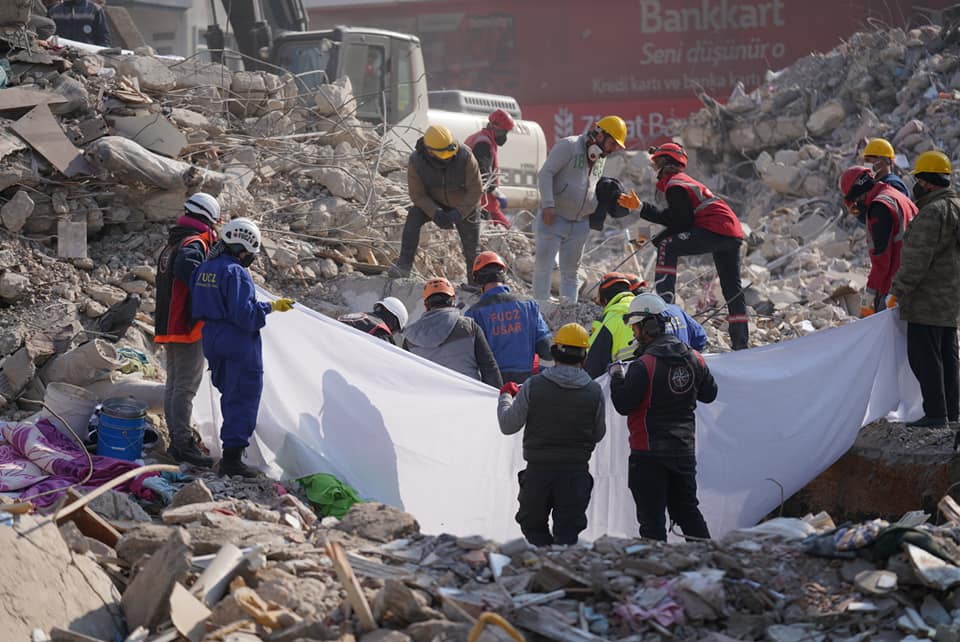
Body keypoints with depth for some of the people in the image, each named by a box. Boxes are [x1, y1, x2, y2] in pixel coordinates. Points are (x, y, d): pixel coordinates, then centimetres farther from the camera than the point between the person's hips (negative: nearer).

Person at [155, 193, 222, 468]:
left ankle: (177, 441, 20)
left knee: (174, 385, 13)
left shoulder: (172, 245, 18)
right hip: (188, 328, -10)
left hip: (168, 327, 10)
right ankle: (184, 444, -11)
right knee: (186, 386, -9)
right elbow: (186, 266, -33)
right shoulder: (195, 244, -14)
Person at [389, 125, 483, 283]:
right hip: (435, 204, 1)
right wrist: (436, 214, -34)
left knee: (471, 249, 7)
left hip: (465, 206, 0)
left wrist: (457, 214, -33)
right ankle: (404, 265, -31)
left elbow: (476, 190, -23)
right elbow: (417, 194, -19)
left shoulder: (465, 157, -30)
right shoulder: (416, 161, -27)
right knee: (414, 216, -28)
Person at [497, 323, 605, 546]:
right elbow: (598, 435, 6)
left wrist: (506, 396, 15)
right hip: (576, 473, 1)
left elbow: (508, 425, -2)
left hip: (538, 471, -1)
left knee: (533, 526, 15)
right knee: (567, 531, 9)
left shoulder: (533, 386, -9)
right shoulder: (594, 391, -5)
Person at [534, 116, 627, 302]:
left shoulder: (600, 158, 14)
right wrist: (548, 204, -22)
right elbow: (546, 173, -14)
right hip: (553, 218, -7)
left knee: (570, 271, 11)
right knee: (543, 267, -8)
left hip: (580, 223, 7)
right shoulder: (569, 146, -10)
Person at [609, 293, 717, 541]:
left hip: (650, 451, -6)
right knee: (687, 511, 16)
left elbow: (624, 405, -14)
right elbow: (709, 394, 15)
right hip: (685, 450, 6)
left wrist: (617, 376, 0)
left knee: (651, 516, 0)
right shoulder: (693, 358, 3)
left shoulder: (643, 365, -18)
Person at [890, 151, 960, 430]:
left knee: (924, 355, -7)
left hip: (929, 299, -10)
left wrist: (899, 289, -19)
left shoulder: (933, 212, -18)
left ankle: (935, 412, -9)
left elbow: (919, 258, -23)